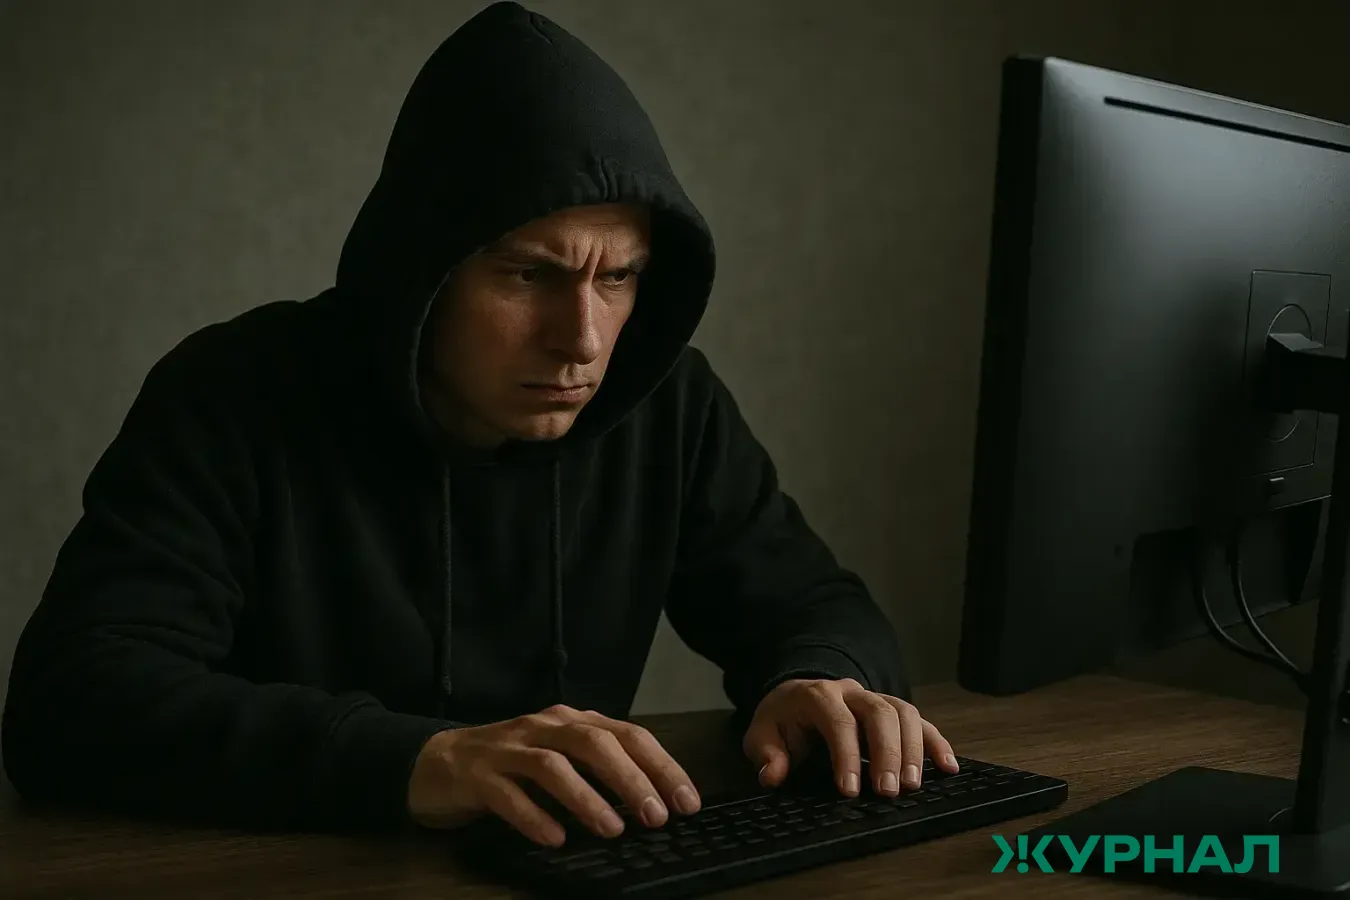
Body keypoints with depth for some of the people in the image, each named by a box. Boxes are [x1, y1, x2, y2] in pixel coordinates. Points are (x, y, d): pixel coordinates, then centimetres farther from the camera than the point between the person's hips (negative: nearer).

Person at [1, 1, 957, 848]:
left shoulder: (665, 399, -2)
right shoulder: (237, 397, -14)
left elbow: (812, 604, 6)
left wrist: (824, 680, -19)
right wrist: (407, 759, -37)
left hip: (565, 870, 3)